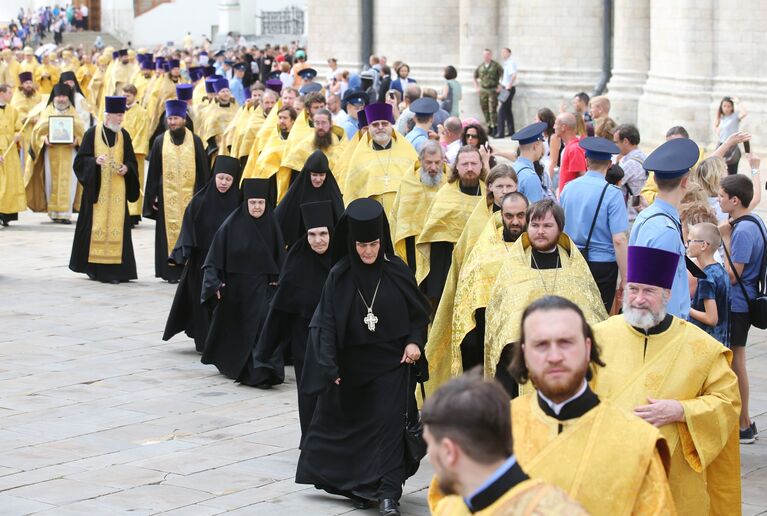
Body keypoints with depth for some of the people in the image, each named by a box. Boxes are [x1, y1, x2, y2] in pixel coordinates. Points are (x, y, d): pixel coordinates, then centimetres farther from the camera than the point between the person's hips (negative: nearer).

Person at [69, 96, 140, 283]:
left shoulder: (124, 135, 8)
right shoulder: (92, 133, -2)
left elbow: (131, 161, 13)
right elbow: (81, 159, -2)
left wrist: (126, 168, -8)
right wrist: (95, 161, -20)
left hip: (117, 189, 3)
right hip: (97, 188, -3)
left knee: (116, 226, -3)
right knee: (96, 225, -2)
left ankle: (113, 268, 0)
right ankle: (93, 266, 9)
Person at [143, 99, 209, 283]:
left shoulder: (195, 141, 4)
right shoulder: (160, 142, 6)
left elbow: (203, 171, 5)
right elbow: (153, 171, 8)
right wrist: (153, 196, 3)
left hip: (190, 196, 0)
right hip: (167, 196, 0)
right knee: (169, 232, -1)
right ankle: (172, 270, 3)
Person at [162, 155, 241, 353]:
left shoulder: (238, 203, -2)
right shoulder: (201, 201, -4)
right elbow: (189, 228, -1)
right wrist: (185, 255, -10)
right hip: (202, 261, 0)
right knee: (203, 300, 3)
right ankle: (204, 341, 12)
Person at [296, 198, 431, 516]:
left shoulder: (396, 271, -6)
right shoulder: (339, 276, -7)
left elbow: (419, 312, 6)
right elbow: (326, 323, -7)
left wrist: (414, 341, -10)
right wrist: (329, 366, -14)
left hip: (392, 362, -1)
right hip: (353, 365, 1)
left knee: (389, 423, -8)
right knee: (352, 424, 9)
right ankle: (361, 486, 26)